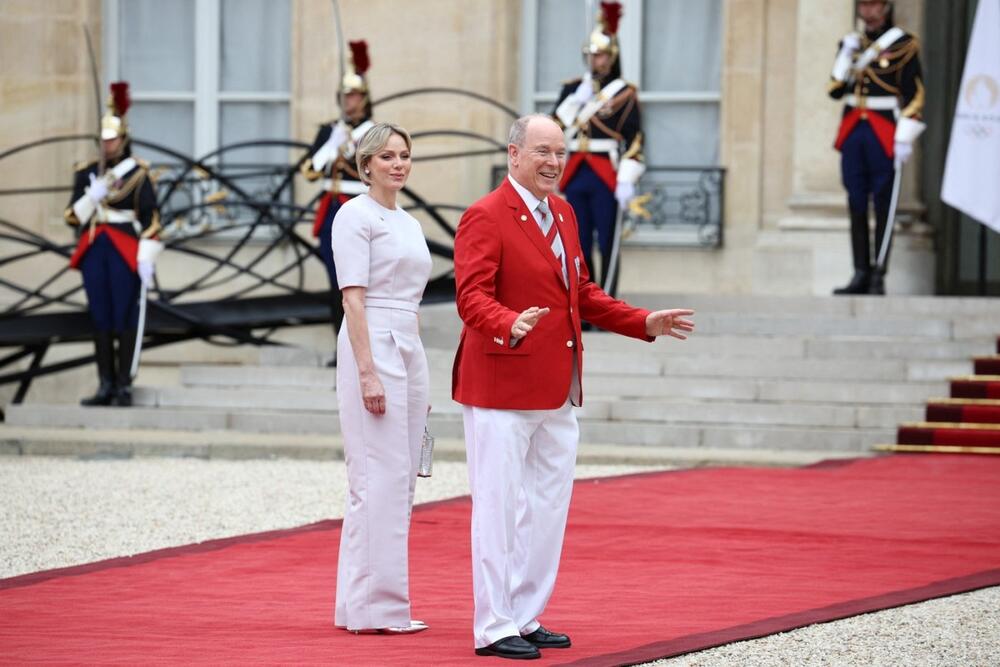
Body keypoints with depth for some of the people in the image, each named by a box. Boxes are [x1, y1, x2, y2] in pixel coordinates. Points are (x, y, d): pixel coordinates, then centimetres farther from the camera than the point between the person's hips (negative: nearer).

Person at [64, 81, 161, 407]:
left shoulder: (138, 173, -2)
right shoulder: (86, 173, 11)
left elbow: (151, 219, -5)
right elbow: (73, 215, 7)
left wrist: (146, 259, -11)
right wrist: (92, 195, -12)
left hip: (125, 252, -4)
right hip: (93, 251, 4)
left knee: (124, 317, -3)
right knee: (100, 318, 5)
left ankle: (124, 386, 0)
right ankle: (105, 385, 9)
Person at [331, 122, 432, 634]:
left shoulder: (408, 223, 19)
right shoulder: (356, 216, -7)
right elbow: (353, 299, -14)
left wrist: (418, 382, 20)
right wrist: (367, 372, -21)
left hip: (408, 349, 9)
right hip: (372, 347, -9)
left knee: (400, 479, 9)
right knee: (380, 476, -9)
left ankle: (362, 602, 14)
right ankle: (375, 606, -7)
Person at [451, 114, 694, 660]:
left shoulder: (563, 214, 15)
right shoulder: (485, 218, -12)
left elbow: (582, 293, 21)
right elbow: (472, 296, -22)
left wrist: (644, 323, 13)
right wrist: (510, 326, -41)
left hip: (557, 391, 9)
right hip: (503, 386, -8)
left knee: (548, 507, 12)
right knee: (499, 507, -4)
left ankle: (526, 618, 21)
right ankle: (493, 628, 1)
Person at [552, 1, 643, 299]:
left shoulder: (624, 93, -1)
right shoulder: (572, 89, 13)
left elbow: (634, 141, -7)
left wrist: (627, 180, -15)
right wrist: (577, 100, -7)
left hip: (606, 178, -5)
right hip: (576, 177, 5)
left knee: (608, 246, -3)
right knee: (579, 248, 6)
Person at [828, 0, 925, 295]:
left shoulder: (903, 45, -4)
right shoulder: (853, 44, 13)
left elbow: (914, 96, -8)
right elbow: (835, 91, 10)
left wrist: (905, 139, -14)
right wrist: (847, 54, -2)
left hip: (884, 135, -5)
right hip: (853, 133, 5)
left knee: (883, 206, -2)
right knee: (856, 205, 5)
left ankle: (878, 278, 0)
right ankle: (861, 274, 9)